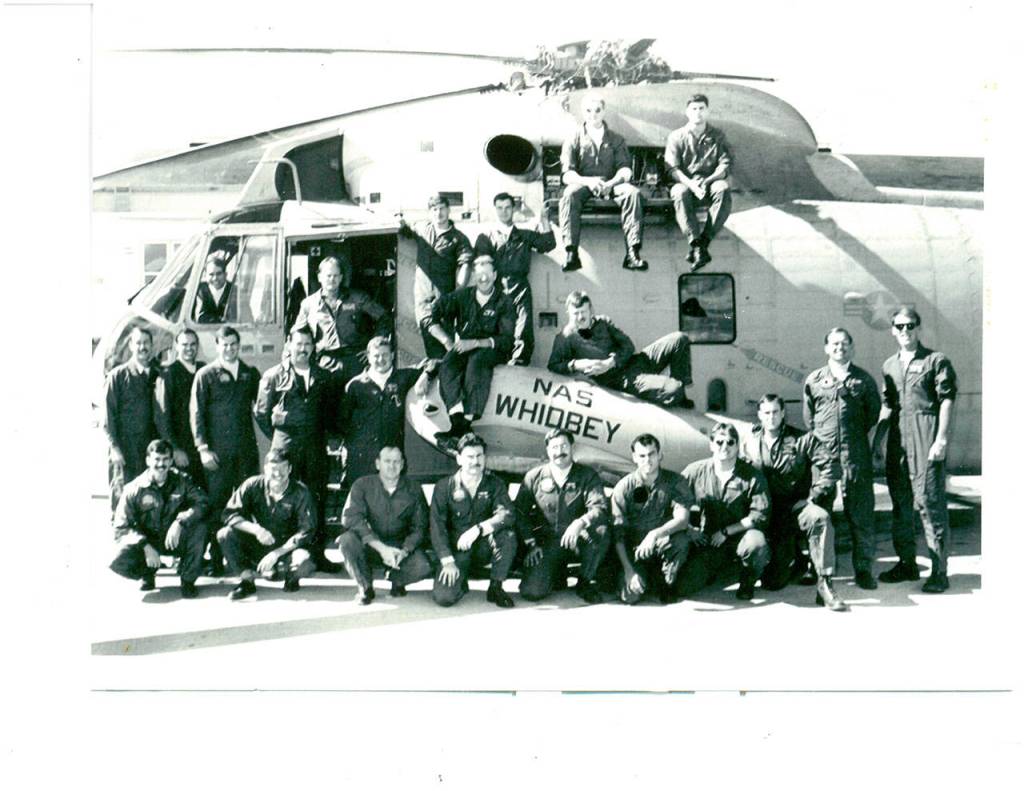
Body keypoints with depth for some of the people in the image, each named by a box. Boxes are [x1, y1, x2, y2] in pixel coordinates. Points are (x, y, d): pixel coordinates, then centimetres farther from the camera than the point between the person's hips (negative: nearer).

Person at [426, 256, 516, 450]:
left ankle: (466, 422, -45)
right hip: (462, 347, 3)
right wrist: (446, 341, -9)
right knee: (448, 364, -32)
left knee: (477, 360, -37)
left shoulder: (503, 303, 1)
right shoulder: (463, 296, 8)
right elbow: (432, 318, 5)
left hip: (491, 349, -2)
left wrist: (476, 343, -21)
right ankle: (458, 420, -47)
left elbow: (506, 340, -8)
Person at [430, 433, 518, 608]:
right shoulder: (444, 487, -3)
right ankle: (461, 580, 14)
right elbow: (437, 526, -9)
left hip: (484, 547, 1)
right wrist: (447, 561, -20)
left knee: (507, 534, -30)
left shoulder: (494, 484, -1)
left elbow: (507, 514, -18)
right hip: (456, 550, -1)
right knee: (444, 597, -23)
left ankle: (496, 587, -10)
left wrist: (478, 529, -34)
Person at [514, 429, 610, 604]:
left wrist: (580, 523, -33)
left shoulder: (587, 476, 1)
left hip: (577, 539, 0)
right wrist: (531, 544, -5)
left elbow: (599, 508, -13)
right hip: (547, 542, 0)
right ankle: (557, 575, 18)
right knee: (531, 591, -20)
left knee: (600, 532, -35)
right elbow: (520, 512, 6)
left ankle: (586, 581, -8)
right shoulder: (534, 477, 5)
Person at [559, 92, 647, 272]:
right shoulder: (574, 139, 11)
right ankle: (571, 253, -43)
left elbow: (625, 169, 4)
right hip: (583, 183, -1)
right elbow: (567, 174, -1)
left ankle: (632, 253, -36)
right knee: (569, 194, -36)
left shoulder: (616, 139, 17)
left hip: (611, 184, 1)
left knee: (633, 192, -30)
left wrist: (612, 183, -19)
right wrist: (587, 181, -22)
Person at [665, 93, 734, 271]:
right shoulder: (676, 137, 8)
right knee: (680, 193, -37)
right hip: (686, 183, -1)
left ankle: (703, 241, -35)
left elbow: (726, 163, 1)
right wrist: (691, 184, -21)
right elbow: (672, 168, -3)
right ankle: (697, 245, -43)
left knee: (723, 190, -34)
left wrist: (707, 181, -17)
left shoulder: (717, 135, 12)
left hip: (710, 183, 1)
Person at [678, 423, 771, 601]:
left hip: (740, 535, -2)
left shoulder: (752, 476, -7)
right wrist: (688, 529, -5)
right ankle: (715, 567, 20)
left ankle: (747, 582, -3)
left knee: (756, 543, -39)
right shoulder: (696, 471, -1)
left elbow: (760, 514, -10)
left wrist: (726, 531, -14)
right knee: (683, 587, -16)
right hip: (708, 541, 2)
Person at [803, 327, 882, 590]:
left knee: (861, 514, -1)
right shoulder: (813, 380, 9)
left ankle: (863, 570, 6)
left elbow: (873, 413, 13)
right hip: (823, 456, 1)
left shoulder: (864, 380, 7)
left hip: (856, 457, -1)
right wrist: (820, 441, 10)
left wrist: (855, 437, 10)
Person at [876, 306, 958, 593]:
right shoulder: (889, 365, 17)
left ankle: (940, 572, -5)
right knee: (900, 503, 11)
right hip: (897, 439, 6)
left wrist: (941, 440, -13)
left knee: (929, 501, -9)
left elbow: (947, 401, -5)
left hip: (926, 439, -6)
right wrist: (875, 441, 15)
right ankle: (907, 563, 23)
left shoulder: (936, 360, 0)